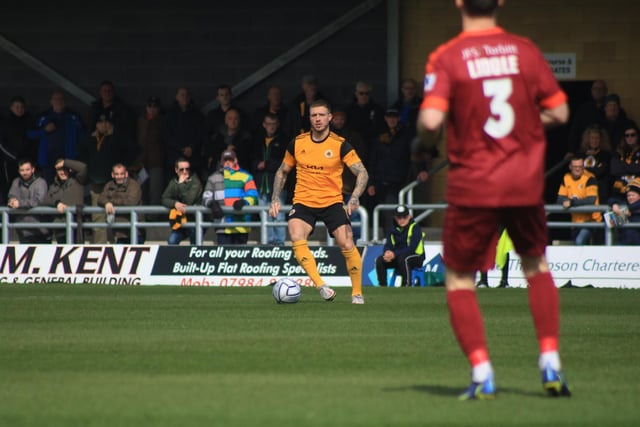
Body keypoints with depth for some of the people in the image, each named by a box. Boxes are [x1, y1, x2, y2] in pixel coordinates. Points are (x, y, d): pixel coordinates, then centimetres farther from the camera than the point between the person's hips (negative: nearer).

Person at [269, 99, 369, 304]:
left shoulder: (340, 145, -5)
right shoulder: (297, 143, 3)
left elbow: (362, 173, -7)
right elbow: (282, 172, 17)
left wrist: (355, 197, -23)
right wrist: (275, 199, 6)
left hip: (332, 201, -1)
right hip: (303, 202, 2)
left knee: (347, 245, -14)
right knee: (296, 239, -25)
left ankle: (357, 293, 4)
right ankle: (321, 286, -26)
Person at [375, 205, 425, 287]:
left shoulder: (415, 228, -12)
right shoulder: (393, 230, 7)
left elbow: (412, 248, -21)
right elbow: (387, 245, 2)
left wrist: (395, 254, -29)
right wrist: (387, 253, -24)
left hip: (416, 258, -6)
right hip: (397, 258, 6)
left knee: (402, 258, -38)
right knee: (380, 260, -14)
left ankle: (407, 284, -33)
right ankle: (382, 286, -10)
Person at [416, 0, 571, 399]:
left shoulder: (447, 57, -8)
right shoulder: (526, 51, 1)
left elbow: (431, 119, -19)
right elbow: (559, 112, 4)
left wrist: (427, 140, 3)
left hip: (472, 186, -3)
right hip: (526, 183, 3)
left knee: (459, 281, 11)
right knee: (537, 266, 24)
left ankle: (482, 374, -2)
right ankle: (551, 363, 14)